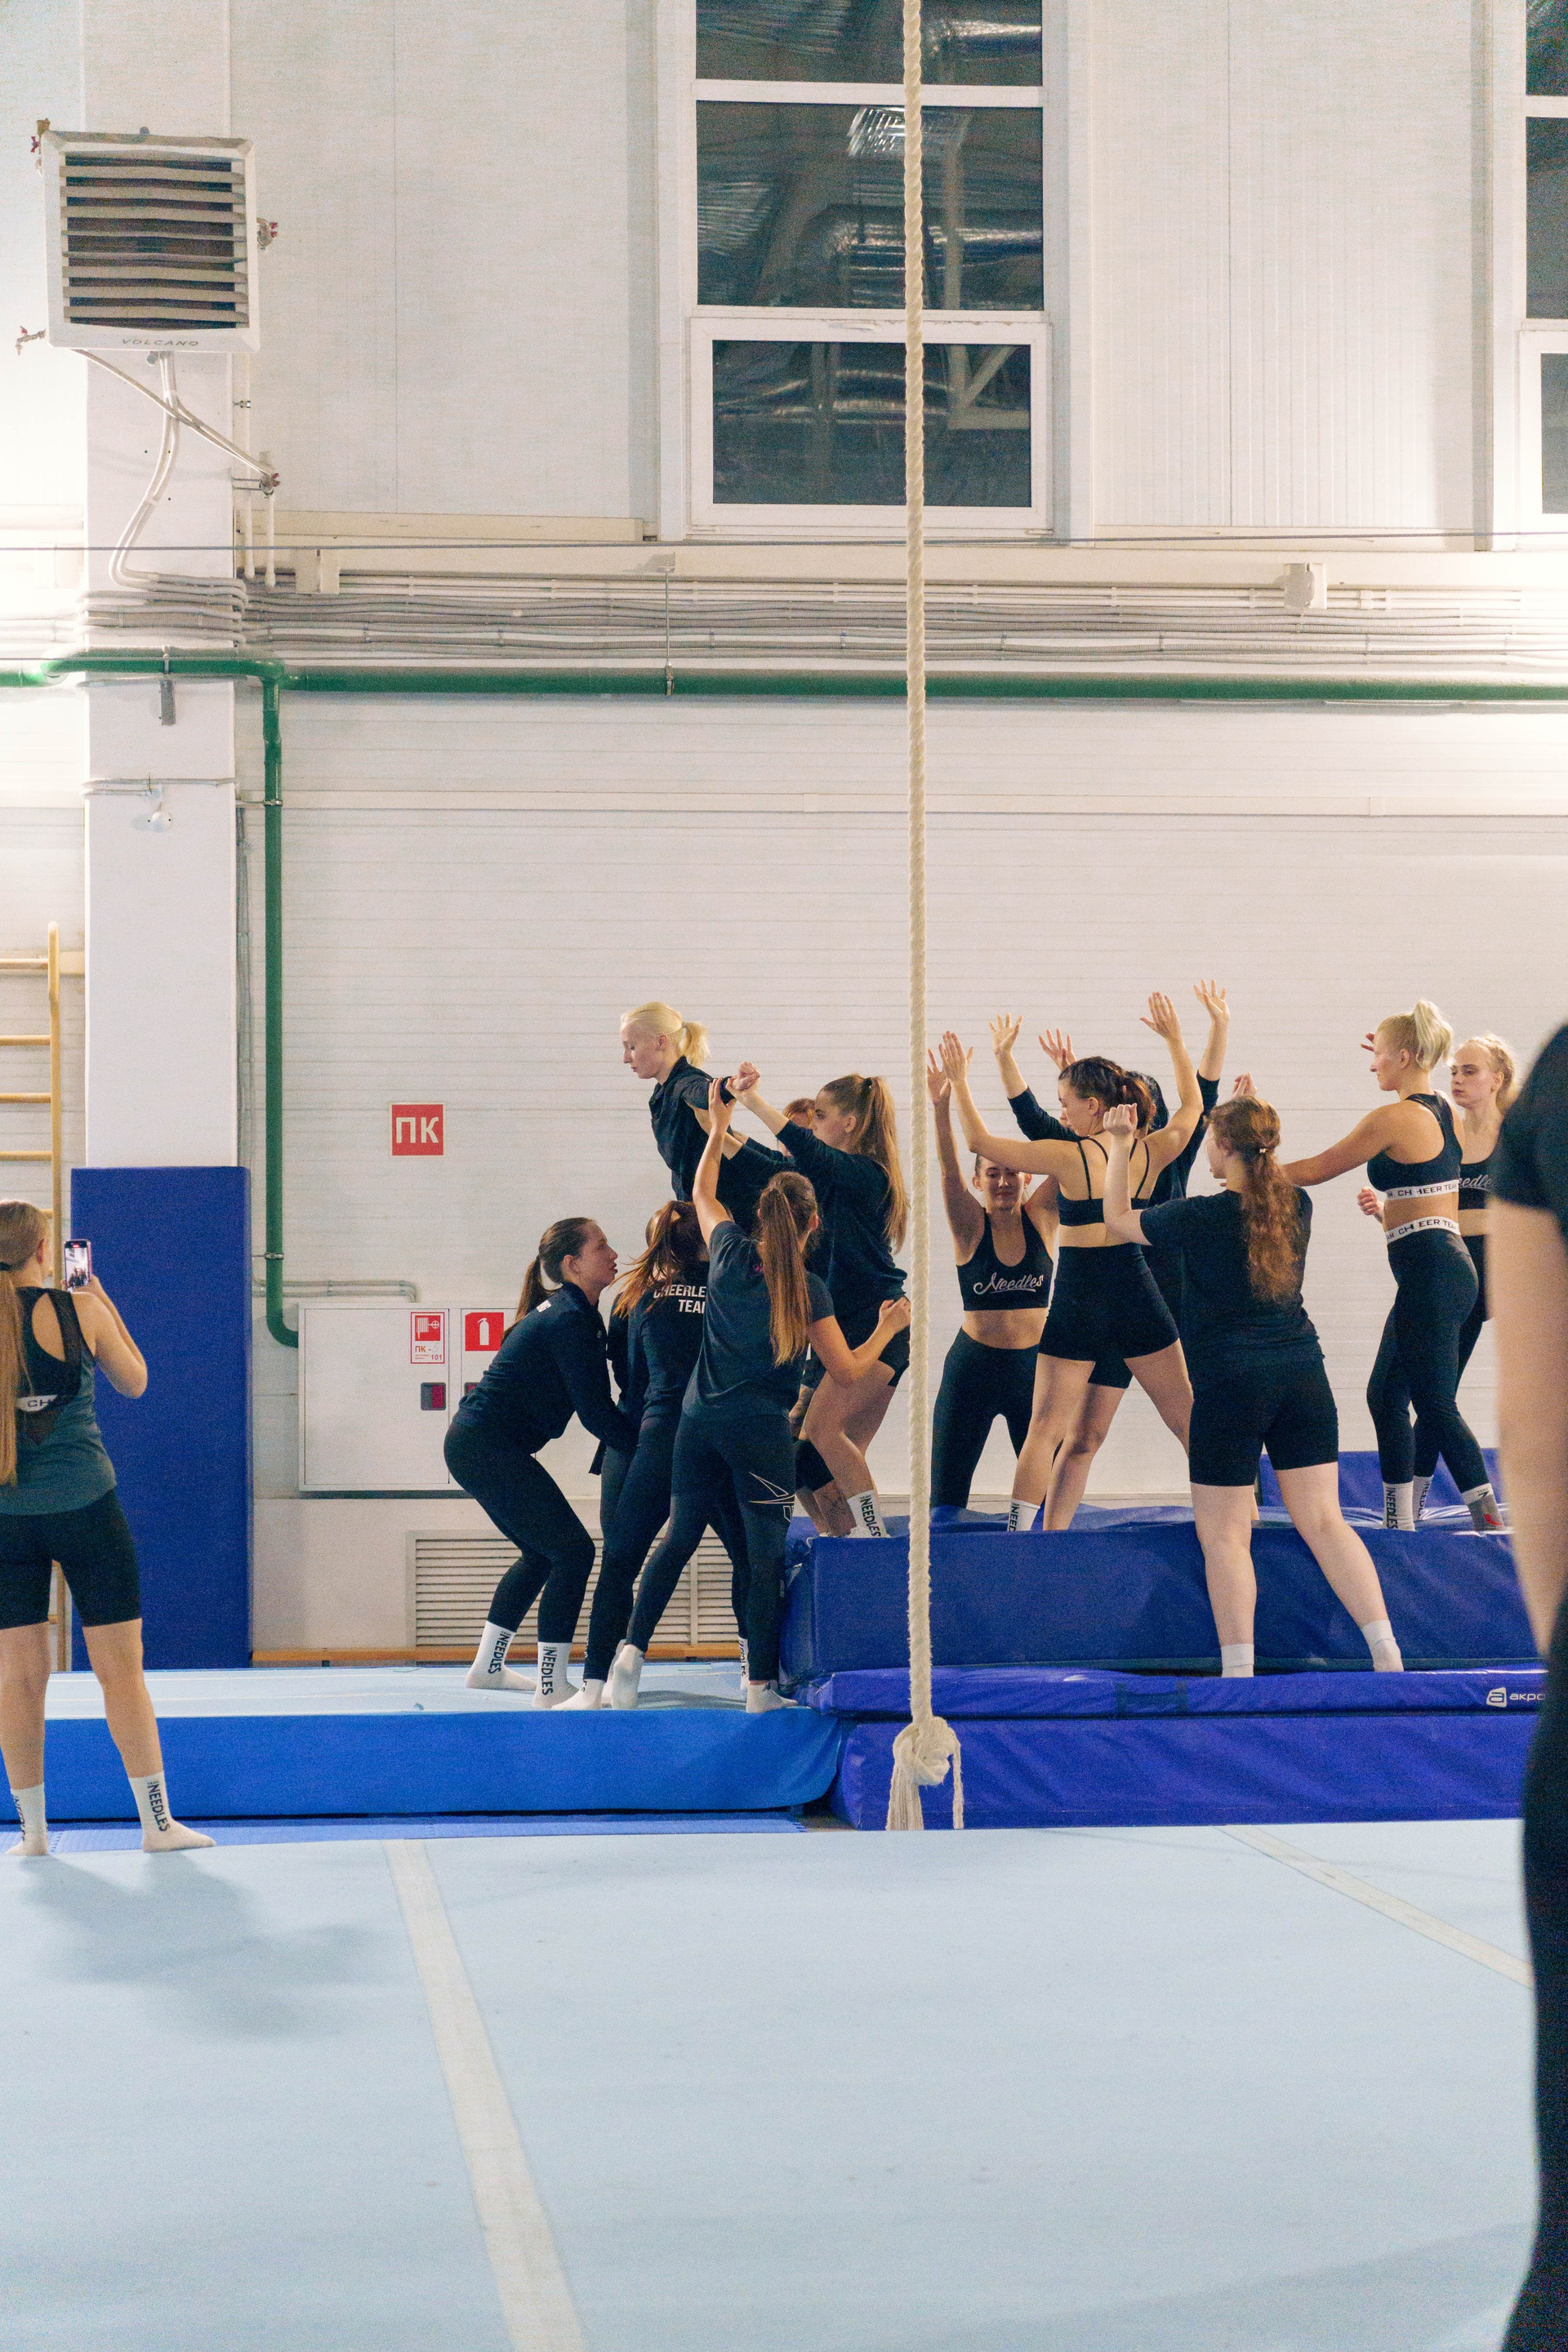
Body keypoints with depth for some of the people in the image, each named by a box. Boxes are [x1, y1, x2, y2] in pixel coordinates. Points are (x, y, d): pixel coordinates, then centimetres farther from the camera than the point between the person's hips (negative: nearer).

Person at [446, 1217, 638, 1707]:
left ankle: (487, 1667, 31)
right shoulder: (571, 1321, -16)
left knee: (542, 1553, 22)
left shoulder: (560, 1311, 15)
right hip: (489, 1448, -11)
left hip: (474, 1444, 11)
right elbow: (598, 1414, -18)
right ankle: (552, 1688, -8)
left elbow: (595, 1404, 16)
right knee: (573, 1552, -9)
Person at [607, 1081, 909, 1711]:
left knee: (680, 1537, 13)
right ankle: (761, 1686, 3)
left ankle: (633, 1647, 1)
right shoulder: (807, 1288, -8)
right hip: (761, 1429, -4)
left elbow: (702, 1193, 21)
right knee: (766, 1552, 3)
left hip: (700, 1418, 4)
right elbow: (846, 1371, -4)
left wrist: (718, 1126, 29)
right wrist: (887, 1329, 11)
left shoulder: (730, 1252, 1)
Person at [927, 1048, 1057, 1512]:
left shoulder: (1039, 1218, 0)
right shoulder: (970, 1226, -4)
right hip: (973, 1366, -1)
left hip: (1034, 1364, 1)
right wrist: (942, 1108, -36)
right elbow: (949, 1170, -19)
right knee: (946, 1487, 0)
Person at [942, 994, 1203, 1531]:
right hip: (1137, 1295, 4)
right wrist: (1174, 1039, 28)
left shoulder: (1070, 1156, -12)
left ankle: (1017, 1530, -3)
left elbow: (979, 1140, -6)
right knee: (1187, 1421, 12)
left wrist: (959, 1082, 4)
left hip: (1079, 1300, -4)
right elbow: (1193, 1104, 20)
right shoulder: (1152, 1153, -1)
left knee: (1046, 1429, 2)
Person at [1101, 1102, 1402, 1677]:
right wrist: (1253, 1120, 34)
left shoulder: (1199, 1217, -10)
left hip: (1230, 1382, -5)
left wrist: (1118, 1145, 17)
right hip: (1303, 1372, 5)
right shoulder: (1297, 1207, 3)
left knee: (1223, 1534, 2)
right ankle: (1388, 1657, -1)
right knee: (1323, 1520, 6)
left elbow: (1116, 1219, 7)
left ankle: (1239, 1672, -2)